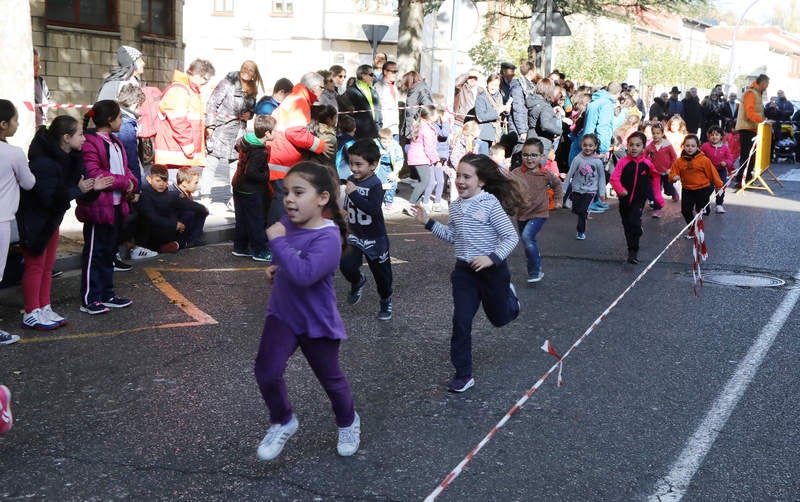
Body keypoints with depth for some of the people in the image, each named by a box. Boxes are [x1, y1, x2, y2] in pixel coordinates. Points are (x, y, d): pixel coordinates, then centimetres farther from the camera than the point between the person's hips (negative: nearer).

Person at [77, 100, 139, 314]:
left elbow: (124, 170, 19)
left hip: (117, 206, 10)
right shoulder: (90, 143, -16)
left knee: (109, 252, 17)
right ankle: (89, 299, 5)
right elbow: (92, 174, -24)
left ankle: (107, 295, 27)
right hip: (98, 207, -10)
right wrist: (123, 182, -18)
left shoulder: (115, 142, 16)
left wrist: (131, 183, -4)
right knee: (94, 253, -2)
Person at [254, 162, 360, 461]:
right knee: (266, 372, -8)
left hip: (317, 322, -5)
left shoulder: (328, 238, -28)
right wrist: (276, 267, -2)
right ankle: (282, 423, 19)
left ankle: (348, 422, 43)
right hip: (282, 314, 5)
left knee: (330, 378, 14)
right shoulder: (288, 222, -6)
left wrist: (278, 241, -35)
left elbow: (303, 274, -43)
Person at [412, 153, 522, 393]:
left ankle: (508, 295, 52)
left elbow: (511, 237, -18)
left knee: (499, 318, 17)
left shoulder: (490, 203, -17)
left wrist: (493, 258, -31)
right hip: (464, 271, 4)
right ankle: (463, 375, 8)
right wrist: (428, 222, 10)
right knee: (461, 322, -3)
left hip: (493, 270, -4)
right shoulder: (455, 207, 3)